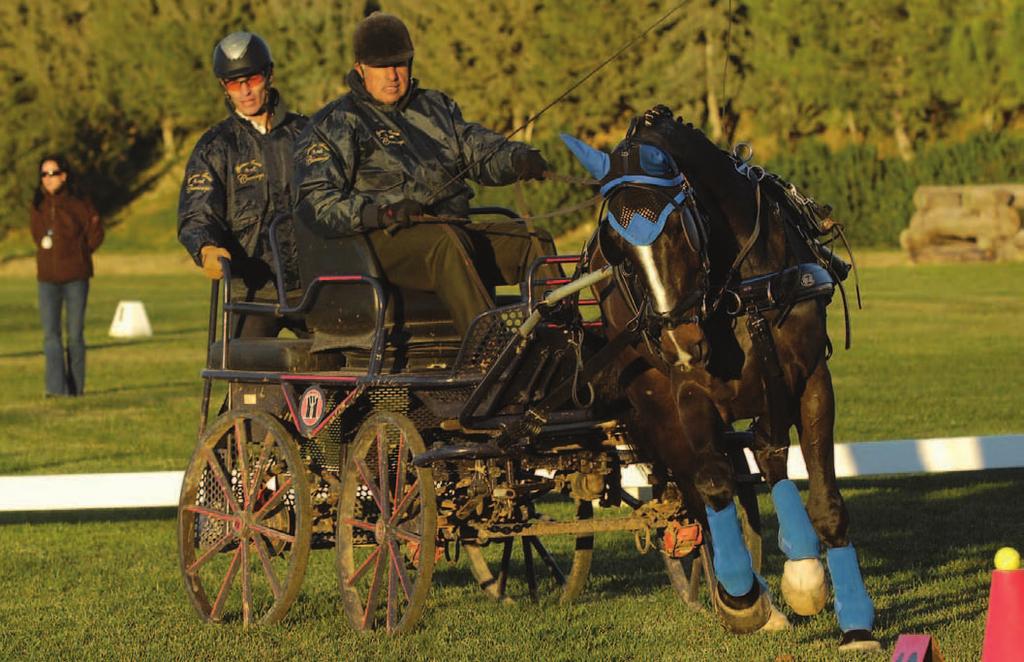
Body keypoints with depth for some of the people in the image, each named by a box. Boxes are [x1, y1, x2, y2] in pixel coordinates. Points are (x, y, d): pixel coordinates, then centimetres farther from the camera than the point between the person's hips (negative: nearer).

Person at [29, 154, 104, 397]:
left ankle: (76, 386, 12)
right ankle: (56, 387, -7)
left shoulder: (79, 204, -6)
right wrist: (46, 253, 9)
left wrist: (77, 255, 1)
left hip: (76, 277, -3)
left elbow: (95, 233, 1)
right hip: (48, 278, 3)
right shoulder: (38, 206, 6)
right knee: (50, 334, -5)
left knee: (75, 334, 4)